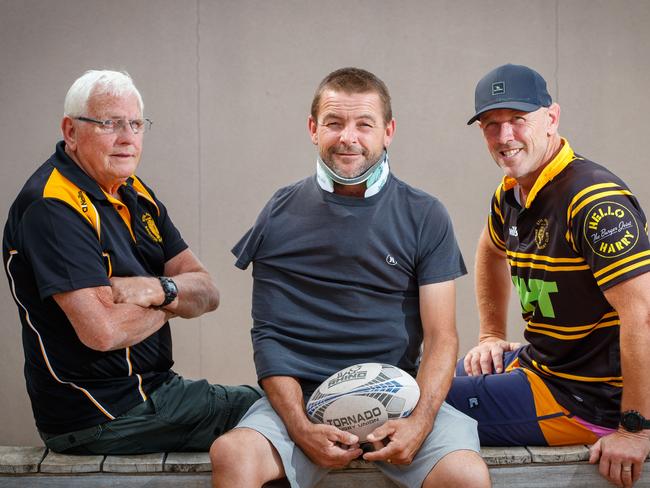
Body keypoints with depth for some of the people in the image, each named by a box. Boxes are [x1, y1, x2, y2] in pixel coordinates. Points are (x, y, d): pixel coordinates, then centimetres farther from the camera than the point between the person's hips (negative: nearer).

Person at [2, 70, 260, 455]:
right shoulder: (53, 208, -19)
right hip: (102, 417, -9)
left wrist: (158, 289, -18)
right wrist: (172, 300, -9)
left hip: (152, 387, 9)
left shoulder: (137, 196, 9)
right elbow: (103, 331, -28)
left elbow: (207, 292, 4)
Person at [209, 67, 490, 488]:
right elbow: (269, 334, 4)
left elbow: (441, 337, 2)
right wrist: (300, 427, -11)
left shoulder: (424, 217, 6)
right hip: (302, 394, 0)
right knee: (231, 454, -29)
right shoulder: (281, 215, 7)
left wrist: (420, 421, -15)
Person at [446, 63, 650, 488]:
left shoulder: (594, 200, -24)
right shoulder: (510, 197, 5)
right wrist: (492, 336, 21)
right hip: (540, 364, 9)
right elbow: (493, 253, 29)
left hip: (587, 400, -9)